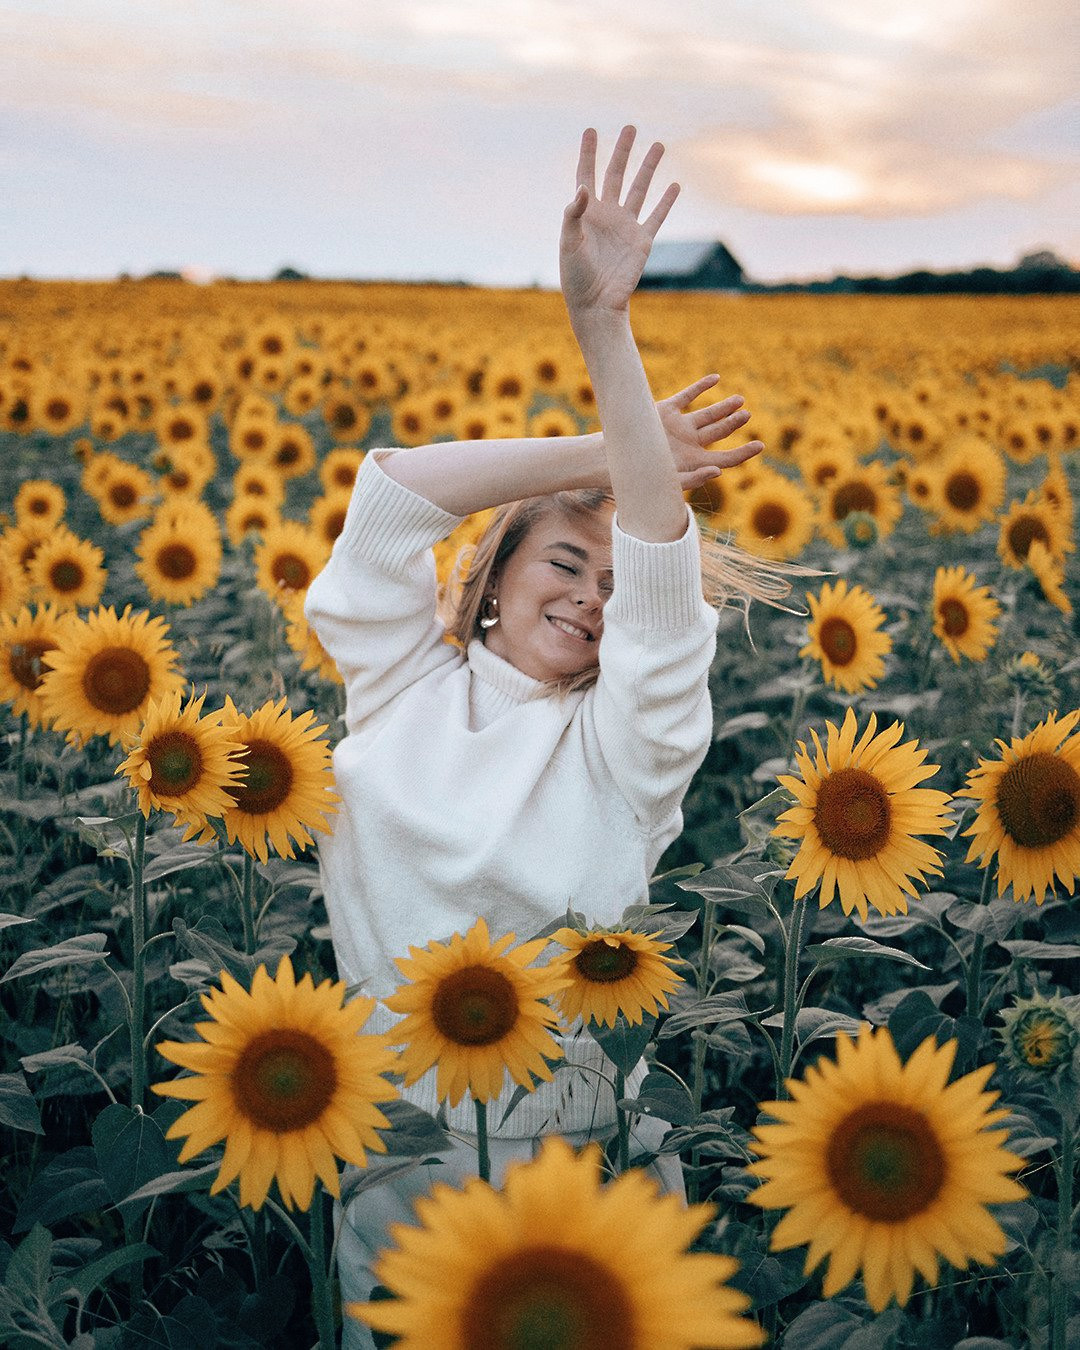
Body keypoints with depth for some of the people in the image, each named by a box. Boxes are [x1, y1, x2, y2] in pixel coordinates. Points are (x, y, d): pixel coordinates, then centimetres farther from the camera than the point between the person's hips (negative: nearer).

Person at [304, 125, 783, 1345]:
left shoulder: (621, 746, -3)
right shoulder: (401, 695, 2)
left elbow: (659, 562, -17)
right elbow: (393, 490, -7)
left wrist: (605, 329, -25)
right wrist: (609, 452, -7)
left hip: (575, 1168, -1)